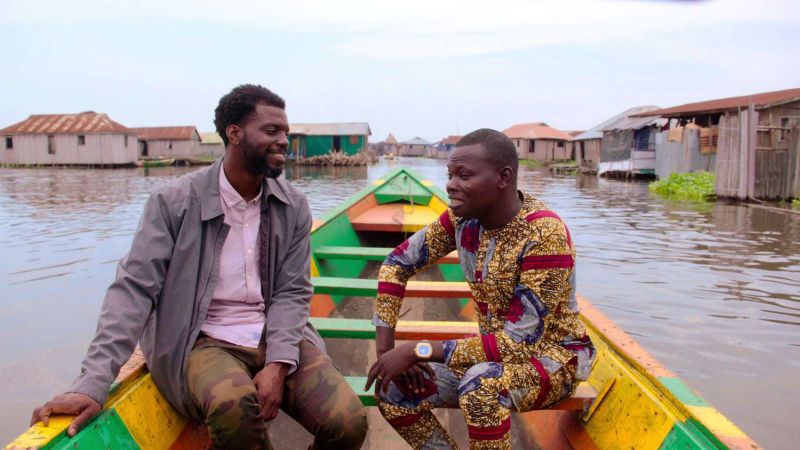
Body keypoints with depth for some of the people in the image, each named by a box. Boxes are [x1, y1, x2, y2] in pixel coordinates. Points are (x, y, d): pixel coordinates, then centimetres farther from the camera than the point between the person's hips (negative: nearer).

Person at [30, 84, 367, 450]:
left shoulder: (294, 206, 3)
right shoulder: (175, 201, -6)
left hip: (278, 338, 3)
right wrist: (93, 383, -20)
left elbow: (293, 292, 1)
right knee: (235, 405, -36)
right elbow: (134, 289, -10)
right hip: (206, 342, -2)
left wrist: (278, 363, -16)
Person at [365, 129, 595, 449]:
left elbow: (519, 343, -29)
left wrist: (418, 351, -29)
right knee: (393, 390, -11)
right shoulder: (463, 217, -8)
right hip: (496, 352, 6)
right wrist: (385, 346, -10)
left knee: (479, 386, -37)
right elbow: (397, 263, 1)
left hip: (553, 356, -6)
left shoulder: (545, 235, -28)